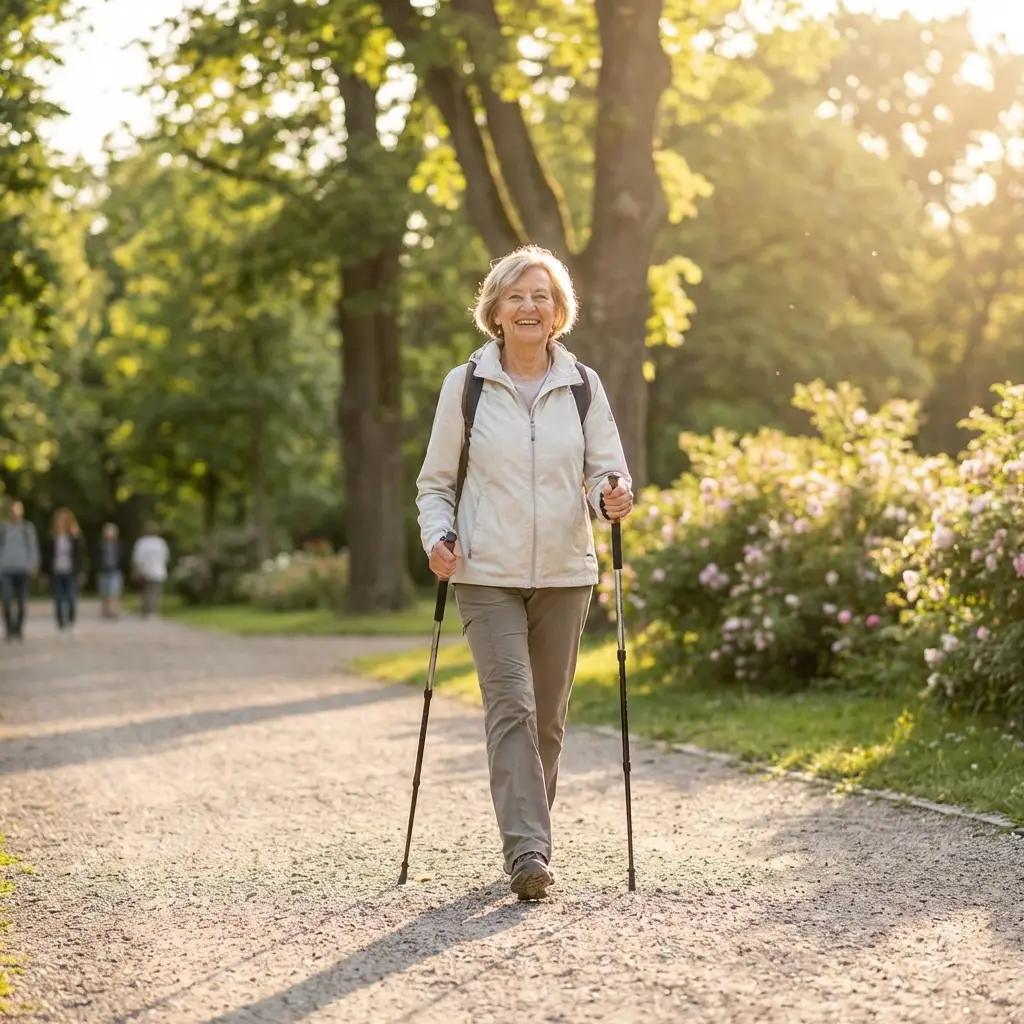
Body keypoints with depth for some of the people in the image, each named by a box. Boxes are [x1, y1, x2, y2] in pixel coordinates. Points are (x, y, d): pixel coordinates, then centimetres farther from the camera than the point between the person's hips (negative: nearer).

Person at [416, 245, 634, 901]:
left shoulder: (583, 385, 6)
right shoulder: (466, 385, 2)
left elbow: (607, 469, 6)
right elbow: (436, 482, 8)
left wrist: (613, 498, -17)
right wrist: (437, 537, -10)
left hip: (565, 574, 2)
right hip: (489, 575, -2)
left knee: (549, 715, 8)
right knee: (511, 704, -15)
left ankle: (529, 838, 22)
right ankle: (528, 852, -19)